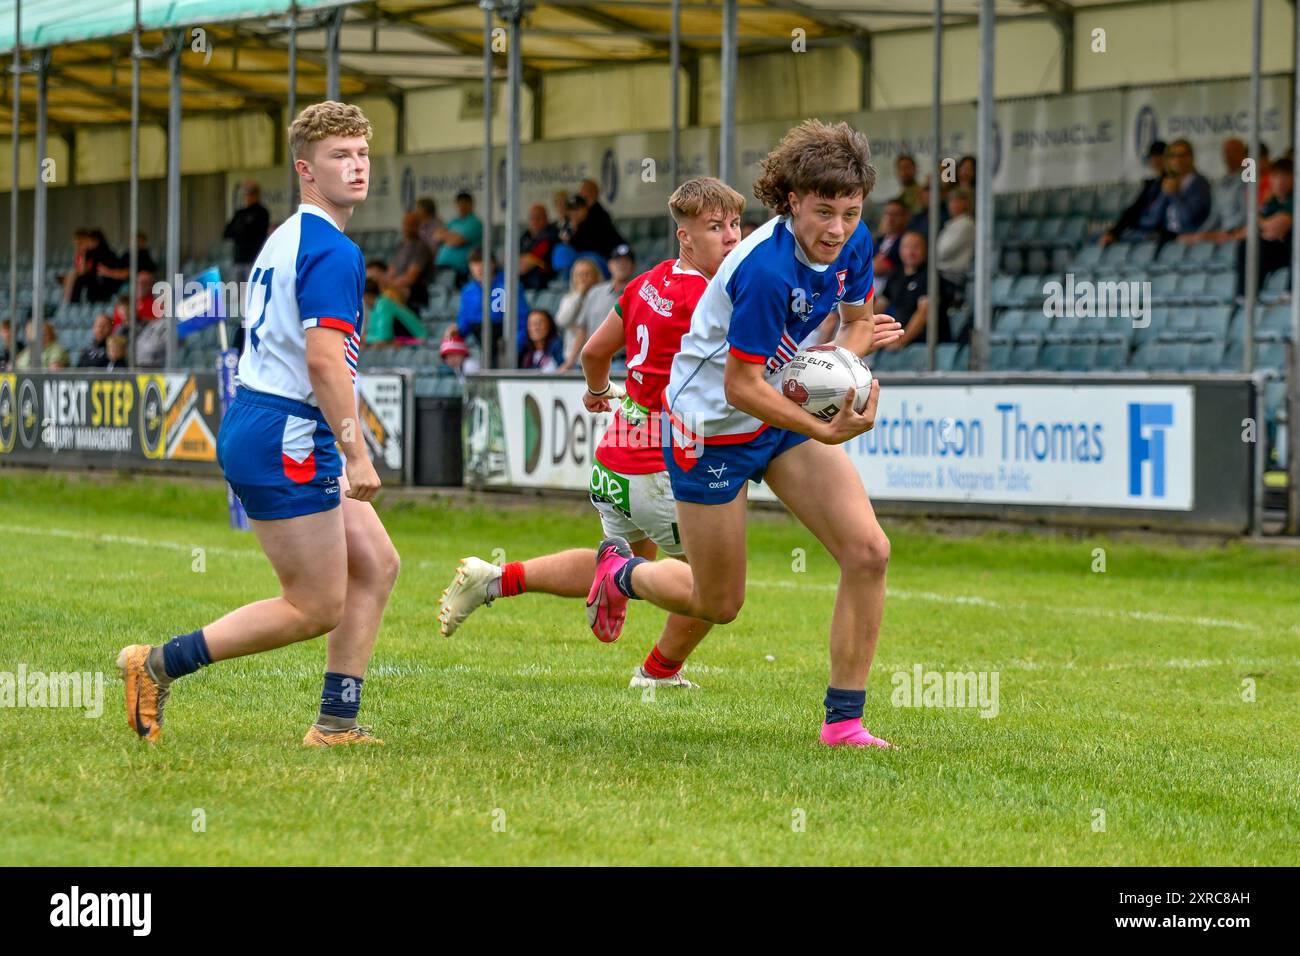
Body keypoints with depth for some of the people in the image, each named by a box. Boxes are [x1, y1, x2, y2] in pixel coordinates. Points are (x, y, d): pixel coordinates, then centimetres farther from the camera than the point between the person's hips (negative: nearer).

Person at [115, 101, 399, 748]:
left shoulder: (285, 241, 17)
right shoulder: (332, 251, -15)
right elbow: (323, 358, -25)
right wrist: (355, 452, -24)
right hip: (285, 442, -11)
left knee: (376, 566, 11)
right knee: (316, 607, -4)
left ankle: (336, 723, 10)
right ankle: (159, 665, -1)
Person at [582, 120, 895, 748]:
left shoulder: (854, 244, -10)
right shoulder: (767, 270, -33)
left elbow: (858, 323, 9)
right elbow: (741, 387, -28)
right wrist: (826, 432, -34)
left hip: (790, 412, 6)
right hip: (714, 424, -6)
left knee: (868, 552, -11)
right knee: (717, 604, 9)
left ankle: (844, 720, -2)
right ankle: (620, 571, 41)